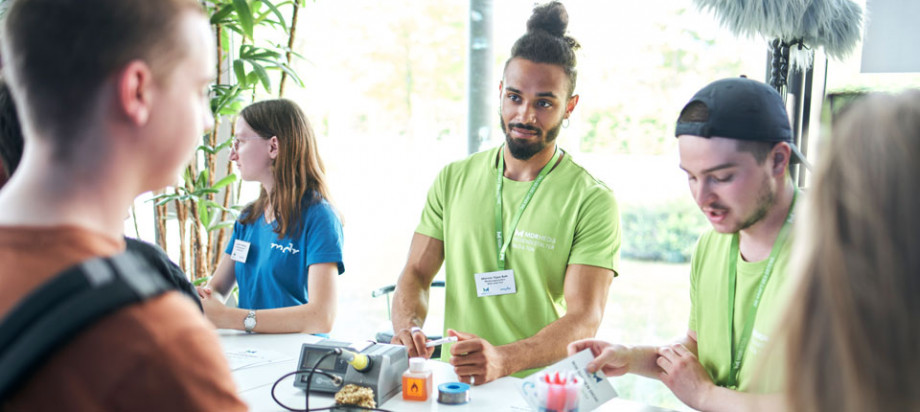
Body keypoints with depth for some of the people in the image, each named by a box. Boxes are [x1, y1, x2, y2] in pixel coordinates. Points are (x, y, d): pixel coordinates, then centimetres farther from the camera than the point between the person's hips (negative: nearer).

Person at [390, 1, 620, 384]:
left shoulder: (593, 201, -2)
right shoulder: (453, 180, 12)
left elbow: (584, 318, -10)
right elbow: (416, 273, 12)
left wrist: (504, 359, -27)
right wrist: (408, 327, -11)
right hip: (455, 385, 3)